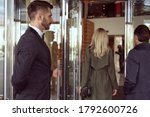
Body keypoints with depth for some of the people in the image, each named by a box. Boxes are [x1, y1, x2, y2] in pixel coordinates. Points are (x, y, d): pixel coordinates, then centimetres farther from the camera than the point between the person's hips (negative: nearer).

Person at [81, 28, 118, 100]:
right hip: (105, 81, -1)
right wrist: (114, 86, 7)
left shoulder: (89, 50, -2)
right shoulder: (108, 51, -3)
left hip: (92, 81, 1)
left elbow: (86, 69, -3)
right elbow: (111, 70, 0)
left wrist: (83, 85, 1)